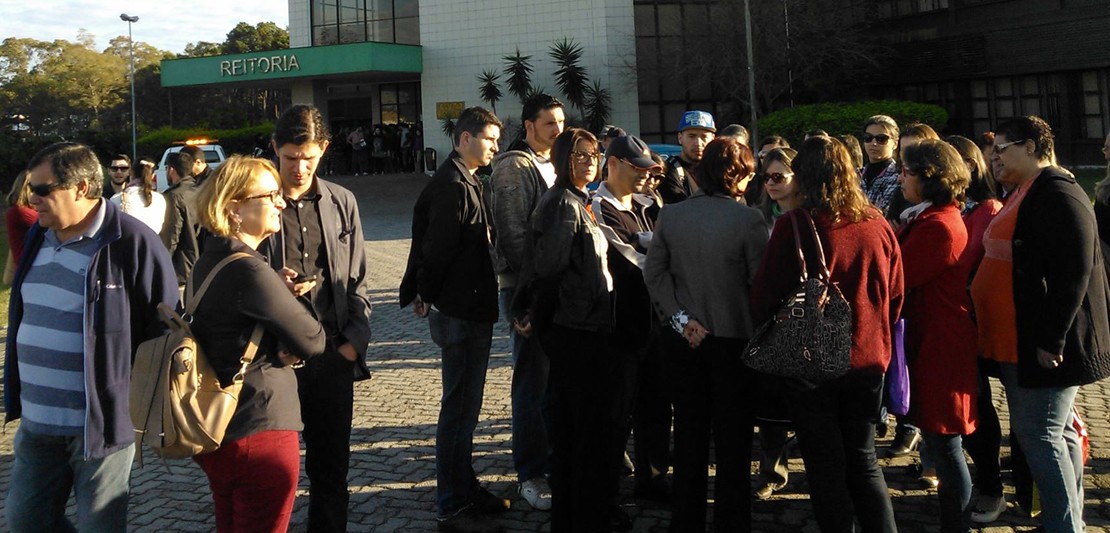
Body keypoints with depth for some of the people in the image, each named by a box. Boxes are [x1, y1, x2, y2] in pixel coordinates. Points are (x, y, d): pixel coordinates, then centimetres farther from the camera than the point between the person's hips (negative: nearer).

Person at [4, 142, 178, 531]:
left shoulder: (133, 243, -16)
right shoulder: (39, 236, 8)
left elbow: (165, 330, -13)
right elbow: (23, 316, 19)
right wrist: (17, 395, 17)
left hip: (102, 423, -7)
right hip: (36, 422, 8)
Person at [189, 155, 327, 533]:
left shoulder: (207, 264, 7)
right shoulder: (249, 271, -22)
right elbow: (313, 342, -16)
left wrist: (279, 350, -4)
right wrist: (287, 350, 5)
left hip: (217, 431, 9)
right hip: (260, 434, -9)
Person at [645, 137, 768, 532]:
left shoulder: (670, 215, -3)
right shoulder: (748, 219, -15)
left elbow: (654, 273, -3)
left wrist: (681, 317, -4)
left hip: (684, 340, 4)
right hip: (734, 338, -4)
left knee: (689, 436, 16)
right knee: (732, 441, 9)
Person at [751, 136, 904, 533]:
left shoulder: (795, 225, -16)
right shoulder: (878, 225, -2)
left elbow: (765, 295, -12)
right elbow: (895, 296, 8)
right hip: (868, 360, 5)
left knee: (826, 467, 9)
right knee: (863, 461, 18)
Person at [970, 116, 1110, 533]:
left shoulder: (1057, 194, -16)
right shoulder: (1024, 193, 16)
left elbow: (1074, 272, -23)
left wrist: (1052, 339, -23)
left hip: (1043, 344, -10)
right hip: (1020, 341, 10)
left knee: (1041, 435, -5)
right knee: (1055, 432, 16)